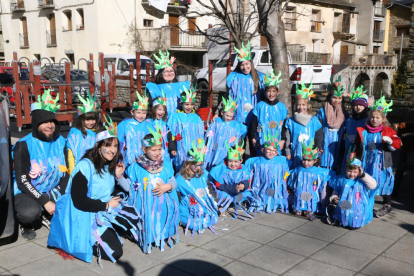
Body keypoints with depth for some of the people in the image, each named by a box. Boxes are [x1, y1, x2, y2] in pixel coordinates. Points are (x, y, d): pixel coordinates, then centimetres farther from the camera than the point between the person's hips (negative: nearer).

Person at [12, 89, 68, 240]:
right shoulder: (24, 145, -14)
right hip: (26, 192, -5)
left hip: (52, 192, 5)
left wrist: (53, 198, -15)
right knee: (31, 212, -36)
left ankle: (46, 216, 10)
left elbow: (65, 173, 0)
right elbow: (22, 181, -17)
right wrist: (45, 202, -25)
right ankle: (26, 224, 3)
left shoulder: (60, 142, -1)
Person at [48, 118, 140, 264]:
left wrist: (118, 176, -9)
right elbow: (79, 201, -23)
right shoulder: (85, 167, -18)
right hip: (86, 215, -8)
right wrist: (106, 205, -16)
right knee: (115, 252, -15)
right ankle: (90, 241, 6)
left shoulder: (111, 165, 5)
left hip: (107, 209, 9)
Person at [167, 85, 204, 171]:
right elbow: (171, 134, -3)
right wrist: (172, 148, -8)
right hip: (181, 151, -3)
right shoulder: (176, 117, -2)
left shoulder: (197, 118, 8)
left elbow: (201, 135, 14)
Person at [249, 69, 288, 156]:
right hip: (262, 143, 0)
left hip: (277, 143, 1)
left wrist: (283, 140, 1)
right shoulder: (260, 106, 1)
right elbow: (253, 124, 3)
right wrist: (253, 139, 0)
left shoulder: (282, 107, 3)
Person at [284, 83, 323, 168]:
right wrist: (287, 152, 1)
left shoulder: (314, 120, 6)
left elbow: (319, 136, 10)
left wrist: (317, 149, -1)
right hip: (295, 154, 0)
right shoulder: (290, 121, 4)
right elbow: (287, 138, 5)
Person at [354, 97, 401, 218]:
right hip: (366, 163, 3)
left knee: (383, 182, 3)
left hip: (381, 163, -3)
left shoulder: (388, 131, -2)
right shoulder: (363, 132, 6)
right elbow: (357, 146, 13)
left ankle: (387, 205, 18)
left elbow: (397, 144, -11)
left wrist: (390, 141, -31)